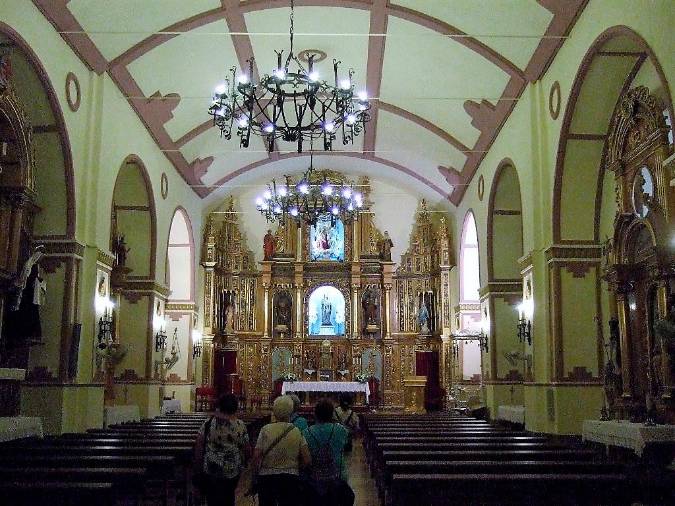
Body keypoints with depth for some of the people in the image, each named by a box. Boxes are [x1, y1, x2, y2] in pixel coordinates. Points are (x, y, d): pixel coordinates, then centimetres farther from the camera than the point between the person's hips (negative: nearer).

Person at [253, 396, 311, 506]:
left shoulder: (266, 430, -6)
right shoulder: (297, 432, -3)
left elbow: (256, 457, -10)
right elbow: (307, 460, -5)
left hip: (266, 477, 0)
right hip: (291, 478, 1)